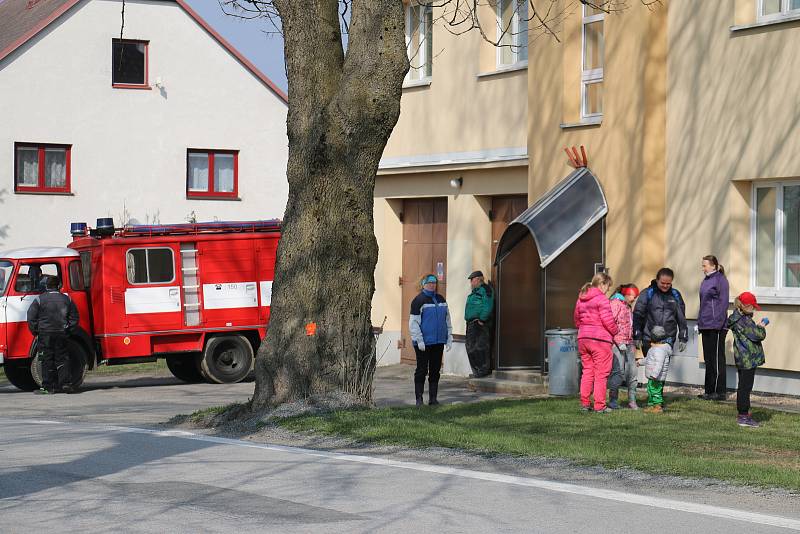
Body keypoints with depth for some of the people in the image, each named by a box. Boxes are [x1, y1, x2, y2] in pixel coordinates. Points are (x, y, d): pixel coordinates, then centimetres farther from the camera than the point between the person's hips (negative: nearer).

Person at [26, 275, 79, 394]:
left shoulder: (39, 299, -4)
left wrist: (35, 331, 6)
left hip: (45, 334, -2)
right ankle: (65, 383, -1)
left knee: (47, 359, 1)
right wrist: (68, 330, 14)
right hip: (62, 334, 2)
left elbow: (31, 317, -5)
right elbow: (74, 317, 8)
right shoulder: (66, 299, 6)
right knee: (62, 359, 8)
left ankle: (48, 387, 1)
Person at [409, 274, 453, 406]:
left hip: (438, 342, 6)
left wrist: (449, 338, 13)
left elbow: (447, 320, 20)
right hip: (424, 343, -6)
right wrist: (419, 340, -14)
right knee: (422, 370, -2)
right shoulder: (419, 300, -5)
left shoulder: (441, 300, 14)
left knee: (435, 371, 8)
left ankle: (433, 398, 14)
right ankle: (419, 399, 4)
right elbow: (413, 322, -9)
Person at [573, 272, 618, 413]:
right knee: (601, 373, -1)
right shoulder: (602, 299, -10)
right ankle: (599, 405, 0)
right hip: (600, 339, -7)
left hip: (583, 338, 7)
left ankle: (584, 403, 13)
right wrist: (615, 331, 2)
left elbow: (577, 321, 18)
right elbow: (607, 320, -14)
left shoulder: (581, 299, 14)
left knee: (587, 371, 14)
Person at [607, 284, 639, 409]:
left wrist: (632, 345, 21)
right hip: (617, 343, -9)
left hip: (627, 344, 9)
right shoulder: (615, 303, -5)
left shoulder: (627, 307, 24)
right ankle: (613, 401, -7)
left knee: (632, 371, 3)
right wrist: (619, 342, -18)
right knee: (619, 371, -13)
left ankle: (632, 401, 9)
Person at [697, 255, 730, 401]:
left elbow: (723, 303, -14)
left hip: (716, 327, -9)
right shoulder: (705, 281, 15)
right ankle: (709, 390, 18)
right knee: (708, 358, 12)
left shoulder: (720, 280, -10)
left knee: (717, 359, -5)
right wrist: (699, 322, 17)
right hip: (706, 326, 9)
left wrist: (719, 323, -19)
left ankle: (720, 392, -1)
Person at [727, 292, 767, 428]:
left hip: (742, 359, 10)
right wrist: (761, 327, -1)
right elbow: (759, 335, -19)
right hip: (748, 359, -10)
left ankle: (742, 413, 25)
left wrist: (758, 326, 8)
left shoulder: (737, 318, 11)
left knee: (743, 386, 17)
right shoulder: (744, 321, -20)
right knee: (746, 386, -5)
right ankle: (744, 416, -2)